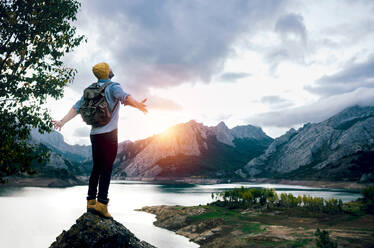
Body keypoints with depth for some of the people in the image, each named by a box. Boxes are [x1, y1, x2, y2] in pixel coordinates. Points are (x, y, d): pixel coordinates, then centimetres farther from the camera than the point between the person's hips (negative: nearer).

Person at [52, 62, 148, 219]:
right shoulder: (113, 87, -5)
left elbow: (76, 108, 9)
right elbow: (124, 97, -27)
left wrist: (62, 122, 12)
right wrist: (138, 105, -42)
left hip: (95, 134, 7)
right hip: (108, 134, -7)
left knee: (96, 168, 12)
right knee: (106, 169, -7)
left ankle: (91, 201, 14)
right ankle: (101, 203, -13)